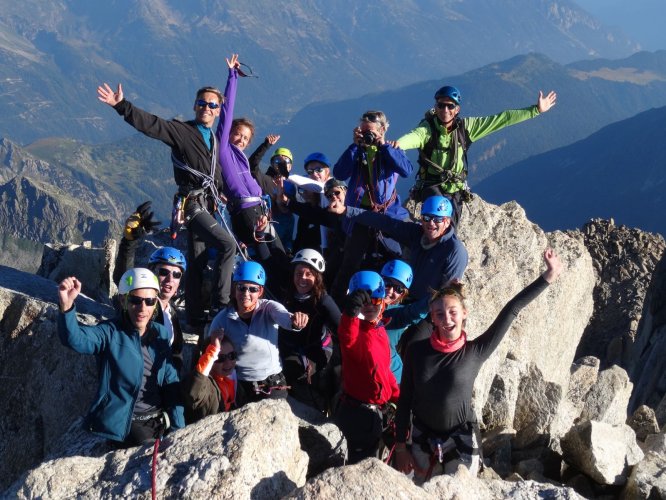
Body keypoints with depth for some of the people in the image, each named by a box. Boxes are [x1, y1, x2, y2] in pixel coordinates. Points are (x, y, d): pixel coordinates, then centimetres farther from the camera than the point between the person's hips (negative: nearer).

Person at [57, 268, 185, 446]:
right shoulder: (110, 332, -7)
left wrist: (178, 428, 4)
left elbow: (171, 383, 9)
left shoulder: (161, 333, 7)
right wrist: (66, 306, -46)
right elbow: (75, 339, -27)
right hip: (123, 424, -5)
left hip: (159, 423, 5)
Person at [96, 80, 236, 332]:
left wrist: (219, 194, 17)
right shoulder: (181, 131, -6)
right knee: (228, 244, -19)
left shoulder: (214, 140, 17)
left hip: (207, 206, 8)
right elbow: (149, 123, -20)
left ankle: (196, 320, 14)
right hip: (192, 204, -7)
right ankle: (220, 304, -12)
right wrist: (121, 105, -32)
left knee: (198, 263, 9)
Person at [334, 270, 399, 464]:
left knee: (367, 462, 24)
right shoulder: (356, 331, -20)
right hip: (359, 412, -9)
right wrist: (351, 313, -64)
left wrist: (397, 396, 25)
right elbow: (348, 340, -48)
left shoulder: (379, 330, 7)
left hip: (374, 410, 9)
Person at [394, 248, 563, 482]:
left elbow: (511, 311, -17)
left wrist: (549, 276, -18)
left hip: (461, 445, -1)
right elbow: (405, 399, -3)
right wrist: (400, 447, -1)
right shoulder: (417, 351, -11)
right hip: (423, 443, 2)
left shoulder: (476, 352, -14)